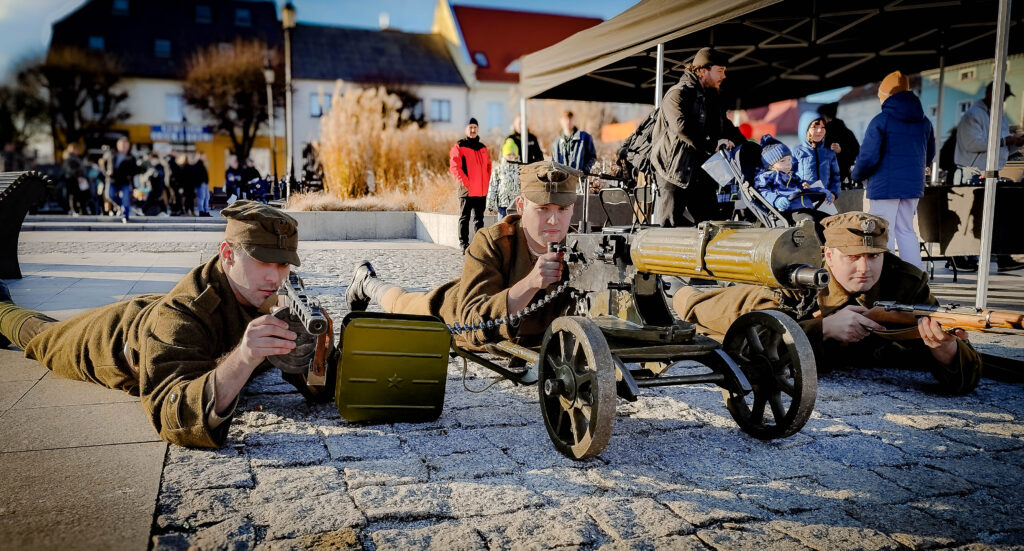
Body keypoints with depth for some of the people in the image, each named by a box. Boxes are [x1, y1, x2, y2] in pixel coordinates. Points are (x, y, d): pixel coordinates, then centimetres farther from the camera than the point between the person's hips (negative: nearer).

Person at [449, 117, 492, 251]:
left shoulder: (482, 147, 16)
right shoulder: (459, 146, -3)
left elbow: (488, 165, 22)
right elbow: (454, 166, -11)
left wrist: (486, 182, 9)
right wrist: (465, 182, -16)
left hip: (482, 191, 6)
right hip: (467, 190, -6)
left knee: (479, 218, 11)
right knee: (464, 218, 0)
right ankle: (464, 244, 4)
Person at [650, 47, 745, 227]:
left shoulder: (711, 97, 20)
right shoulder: (677, 94, -8)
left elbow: (726, 127, 27)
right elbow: (682, 127, -24)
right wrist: (712, 144, -25)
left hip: (702, 173, 8)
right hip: (675, 172, -8)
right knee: (668, 227, -7)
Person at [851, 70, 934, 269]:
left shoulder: (881, 121, -11)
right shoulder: (924, 122, 10)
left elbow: (868, 157, -15)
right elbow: (929, 156, 18)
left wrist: (856, 175, 2)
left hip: (885, 186, -6)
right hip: (913, 185, 6)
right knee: (906, 230, 15)